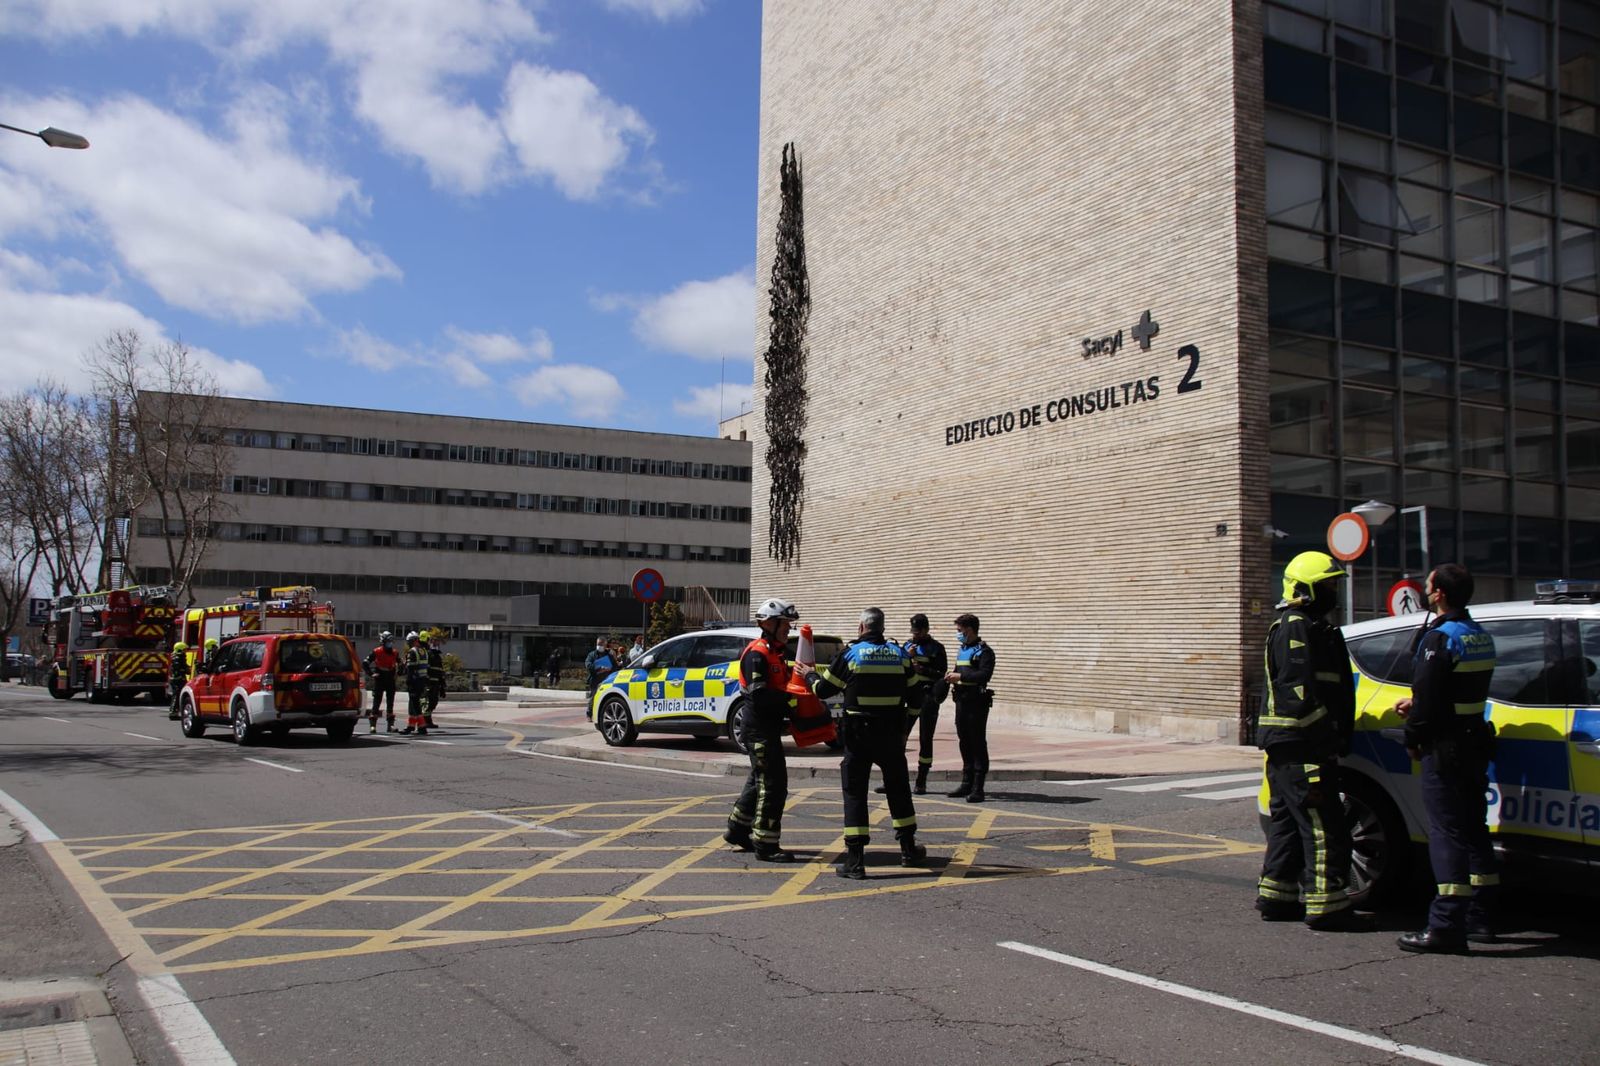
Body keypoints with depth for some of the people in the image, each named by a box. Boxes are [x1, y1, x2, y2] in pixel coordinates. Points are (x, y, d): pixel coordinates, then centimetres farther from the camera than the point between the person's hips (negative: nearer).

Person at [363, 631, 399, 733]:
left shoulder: (395, 653, 7)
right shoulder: (376, 652, -6)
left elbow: (400, 664, 23)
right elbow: (365, 663, -4)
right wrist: (371, 674, -10)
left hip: (390, 680, 4)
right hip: (379, 681, -4)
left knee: (390, 703, 5)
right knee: (376, 703, -5)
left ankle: (390, 725, 9)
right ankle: (372, 725, -3)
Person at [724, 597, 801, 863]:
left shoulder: (777, 652, 16)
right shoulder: (757, 654, -17)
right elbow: (759, 694, -26)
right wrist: (791, 700, -26)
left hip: (769, 726, 11)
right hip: (760, 727, -11)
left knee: (759, 779, 20)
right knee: (773, 784, -8)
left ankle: (738, 830, 33)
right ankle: (765, 845, -1)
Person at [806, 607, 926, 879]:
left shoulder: (850, 653, -6)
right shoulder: (900, 654, 4)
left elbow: (822, 689, 1)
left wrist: (809, 675, 19)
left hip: (858, 734, -3)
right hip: (891, 734, 3)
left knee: (855, 792, 2)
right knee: (898, 788, 19)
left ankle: (855, 861, -3)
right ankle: (909, 849, 27)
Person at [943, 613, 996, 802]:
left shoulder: (984, 651, -10)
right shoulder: (962, 650, 18)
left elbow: (985, 675, -22)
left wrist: (960, 676, -20)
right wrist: (952, 677, 7)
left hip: (976, 702, -8)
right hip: (961, 701, 9)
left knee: (978, 743, -5)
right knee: (964, 742, 12)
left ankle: (978, 788, -4)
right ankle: (967, 783, 20)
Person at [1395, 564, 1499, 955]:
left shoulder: (1439, 638, -17)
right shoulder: (1480, 636, 12)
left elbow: (1427, 698, -19)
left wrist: (1413, 739, -6)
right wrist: (1416, 705, 18)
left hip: (1445, 747, -9)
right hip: (1475, 743, 9)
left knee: (1446, 834, -8)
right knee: (1473, 830, 15)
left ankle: (1446, 927, -8)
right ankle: (1479, 918, 23)